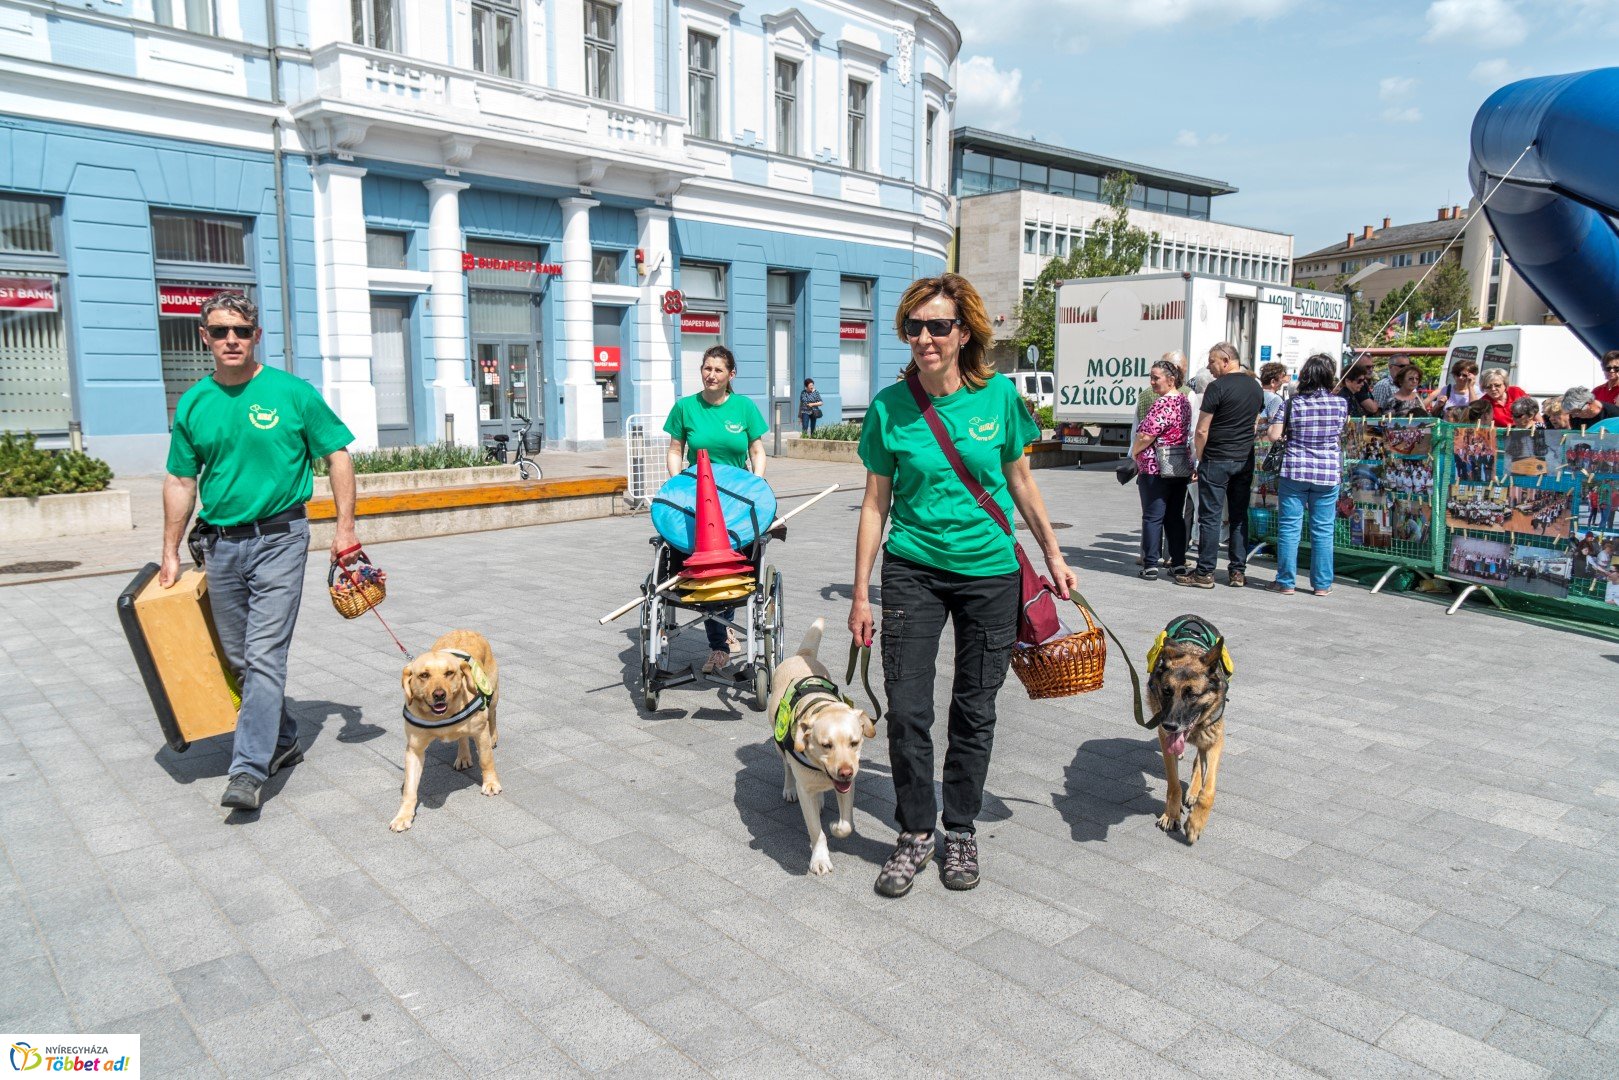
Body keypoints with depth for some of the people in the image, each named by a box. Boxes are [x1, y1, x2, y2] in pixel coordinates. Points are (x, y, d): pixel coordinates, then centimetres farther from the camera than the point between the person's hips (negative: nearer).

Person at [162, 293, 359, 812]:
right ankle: (283, 741, 29)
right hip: (219, 545, 5)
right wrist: (170, 553, 12)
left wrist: (345, 527, -5)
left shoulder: (292, 392, -5)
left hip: (278, 539, -5)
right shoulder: (193, 403, 6)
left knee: (265, 656, -10)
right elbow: (180, 481, 13)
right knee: (240, 658, 13)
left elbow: (337, 454, 1)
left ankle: (249, 770, -8)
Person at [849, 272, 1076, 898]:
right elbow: (876, 503, 0)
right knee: (906, 710, -3)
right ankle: (915, 834, 18)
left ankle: (961, 830, 28)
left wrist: (1053, 556, 9)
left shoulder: (998, 395, -4)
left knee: (975, 711, 10)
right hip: (913, 570, 0)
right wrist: (860, 594, 1)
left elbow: (1020, 482, 8)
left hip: (989, 571, 1)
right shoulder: (890, 406, -5)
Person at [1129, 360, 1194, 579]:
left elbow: (1146, 436, -20)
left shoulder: (1162, 404, -17)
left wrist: (1134, 453, -2)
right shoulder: (1184, 401, 12)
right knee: (1175, 516, 12)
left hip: (1156, 469, -8)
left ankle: (1150, 566, -2)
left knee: (1152, 517, -3)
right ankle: (1178, 563, 14)